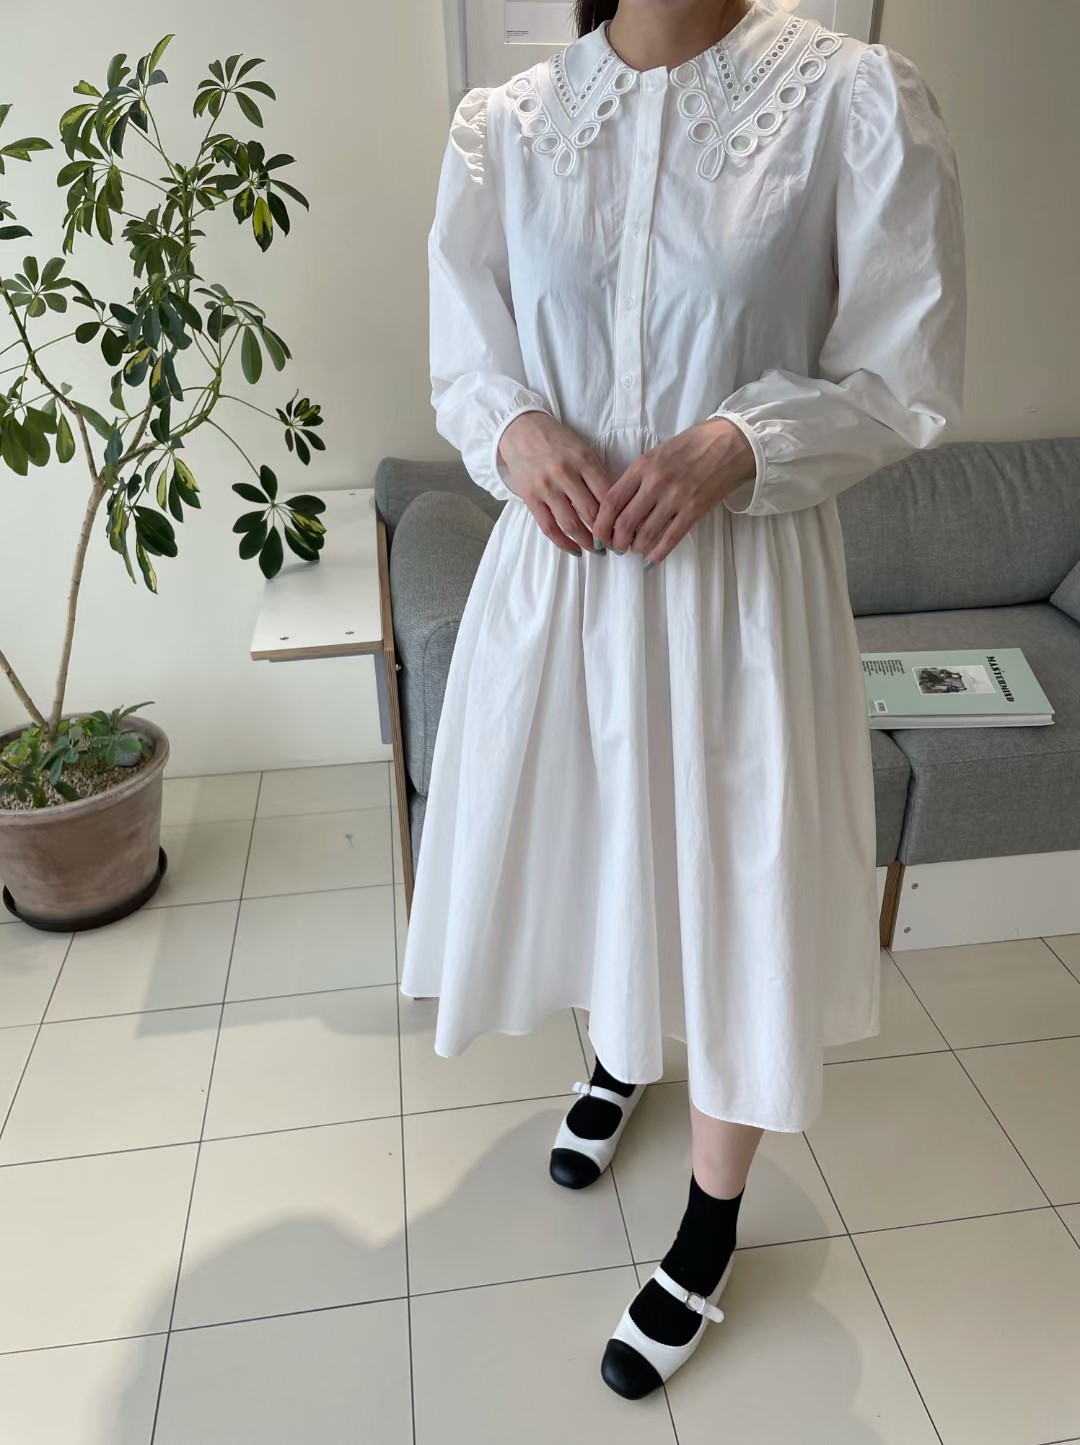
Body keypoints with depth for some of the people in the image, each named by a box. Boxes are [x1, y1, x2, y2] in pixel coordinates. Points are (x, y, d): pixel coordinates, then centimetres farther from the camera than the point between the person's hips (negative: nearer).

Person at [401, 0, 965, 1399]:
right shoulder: (501, 125, 3)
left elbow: (904, 378, -5)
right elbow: (463, 363, 6)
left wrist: (739, 444, -22)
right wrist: (518, 434, -17)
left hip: (744, 578, -2)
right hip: (554, 567, 4)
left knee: (736, 888, 7)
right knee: (573, 836, 19)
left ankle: (711, 1220, 35)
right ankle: (617, 1051, 55)